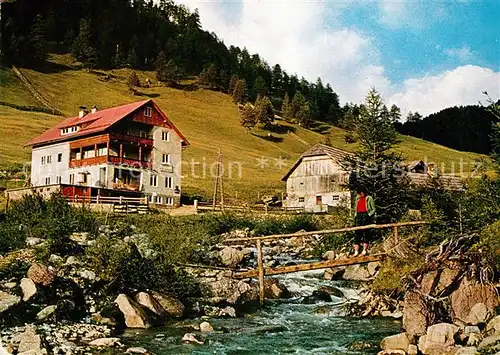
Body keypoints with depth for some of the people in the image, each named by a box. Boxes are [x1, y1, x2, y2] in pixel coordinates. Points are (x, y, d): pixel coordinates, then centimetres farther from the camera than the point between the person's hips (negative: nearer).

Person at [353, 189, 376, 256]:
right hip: (358, 216, 4)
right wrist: (355, 217, 14)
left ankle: (365, 250, -7)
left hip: (366, 216, -4)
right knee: (357, 233, -2)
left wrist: (369, 215, -11)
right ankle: (356, 251, -5)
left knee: (366, 233, -8)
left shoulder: (369, 198, 5)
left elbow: (374, 209, 2)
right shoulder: (357, 199, 21)